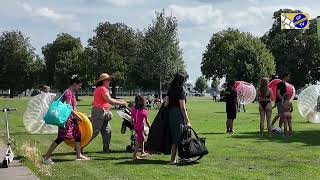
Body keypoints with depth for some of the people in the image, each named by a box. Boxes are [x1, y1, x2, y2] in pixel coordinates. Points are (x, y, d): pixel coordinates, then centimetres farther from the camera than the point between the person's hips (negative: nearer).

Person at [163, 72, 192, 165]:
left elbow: (165, 104, 6)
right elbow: (182, 107, -14)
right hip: (178, 115, -7)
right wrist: (187, 121, -11)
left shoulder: (170, 90, 9)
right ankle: (173, 159, -1)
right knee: (178, 137, -2)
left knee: (173, 136, 14)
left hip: (170, 114, 7)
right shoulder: (181, 91, -11)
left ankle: (173, 158, 20)